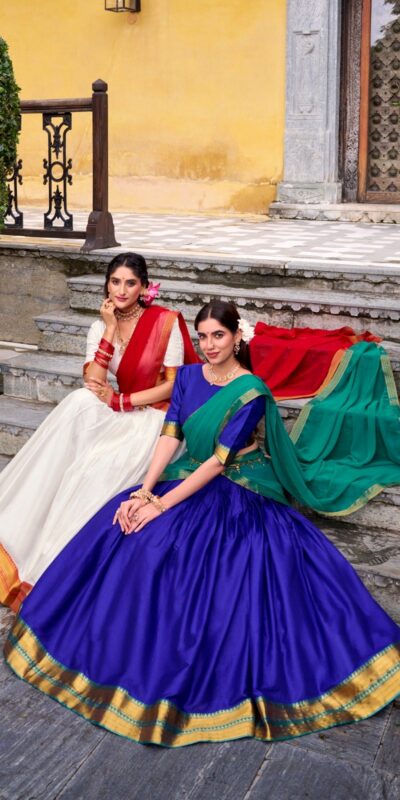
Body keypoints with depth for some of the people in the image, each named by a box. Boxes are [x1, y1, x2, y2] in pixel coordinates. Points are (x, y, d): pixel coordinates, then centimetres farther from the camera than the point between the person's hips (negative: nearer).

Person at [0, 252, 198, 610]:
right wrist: (110, 330, -14)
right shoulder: (101, 327, 5)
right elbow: (93, 383, -10)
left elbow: (172, 386, -8)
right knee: (81, 402, -30)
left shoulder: (165, 322, -7)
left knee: (99, 466, -30)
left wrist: (120, 401, -14)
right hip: (122, 416, 4)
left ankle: (52, 564, -20)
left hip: (159, 417, -4)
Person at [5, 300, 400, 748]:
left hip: (239, 493, -6)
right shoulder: (188, 377, 2)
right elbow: (170, 437, -4)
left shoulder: (252, 391, -18)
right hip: (192, 477, 6)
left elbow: (218, 461, -21)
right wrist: (144, 492, -18)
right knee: (120, 524, -13)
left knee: (159, 536, -26)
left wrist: (162, 504, -23)